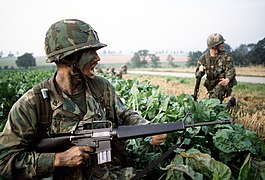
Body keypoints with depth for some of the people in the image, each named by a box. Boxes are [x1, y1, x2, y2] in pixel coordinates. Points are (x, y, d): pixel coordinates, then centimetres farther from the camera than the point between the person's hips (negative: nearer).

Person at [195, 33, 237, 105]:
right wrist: (200, 71, -25)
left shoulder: (226, 56, -7)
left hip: (223, 82, -4)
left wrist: (227, 79, -37)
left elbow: (231, 70, -15)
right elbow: (198, 75, 1)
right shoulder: (204, 58, -2)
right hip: (211, 85, 4)